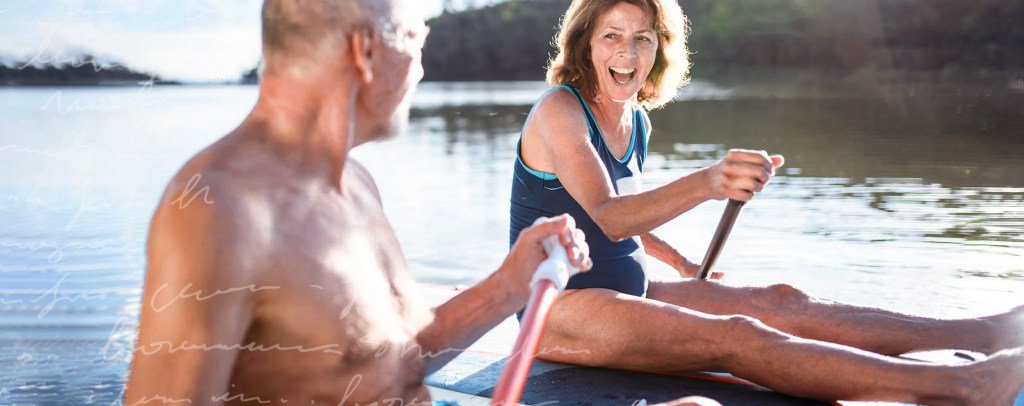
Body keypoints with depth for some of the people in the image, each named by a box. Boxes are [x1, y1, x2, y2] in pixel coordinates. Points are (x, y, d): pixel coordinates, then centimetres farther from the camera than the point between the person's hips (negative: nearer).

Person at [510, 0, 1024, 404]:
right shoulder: (558, 110, -15)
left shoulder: (636, 121, 10)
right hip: (561, 305, -8)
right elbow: (606, 216, -30)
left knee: (780, 304, -9)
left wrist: (683, 267, 25)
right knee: (734, 338, -26)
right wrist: (706, 184, -45)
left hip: (624, 291, 8)